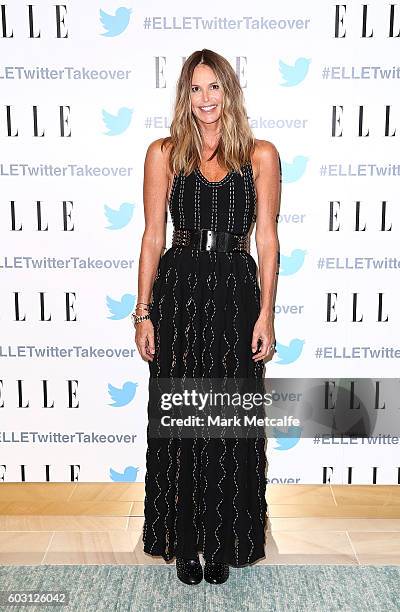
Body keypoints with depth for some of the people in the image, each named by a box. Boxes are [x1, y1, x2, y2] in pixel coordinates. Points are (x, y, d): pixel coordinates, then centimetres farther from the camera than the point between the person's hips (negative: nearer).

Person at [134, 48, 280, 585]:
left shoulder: (260, 155, 5)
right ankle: (183, 541, 27)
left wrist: (265, 313, -3)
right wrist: (143, 312, -1)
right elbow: (153, 237, 4)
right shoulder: (164, 153, 5)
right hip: (178, 290, 0)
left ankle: (224, 541, 28)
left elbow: (266, 239, 2)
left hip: (237, 290, 0)